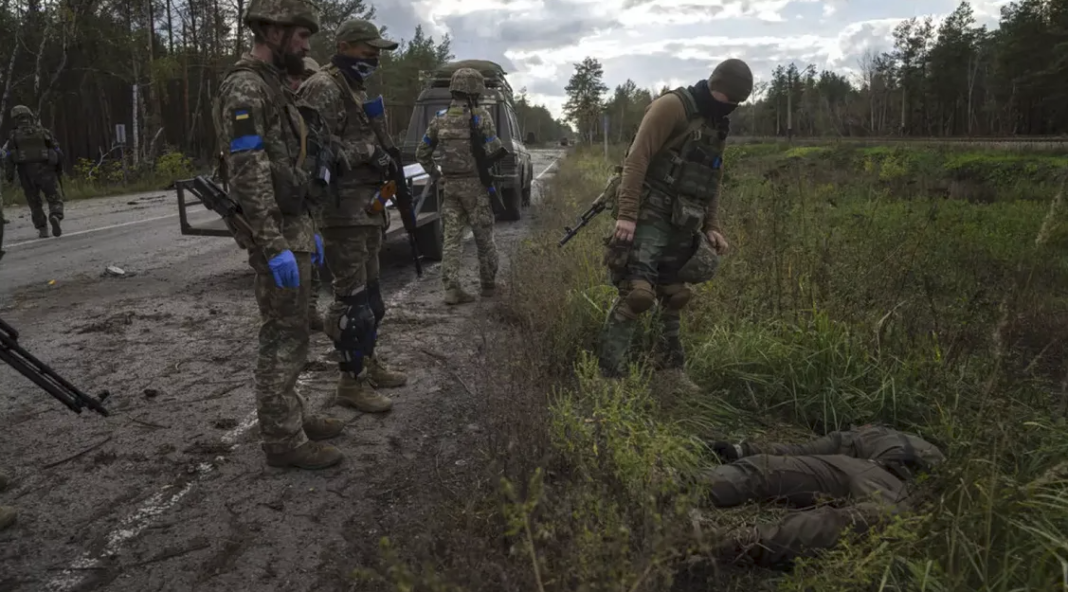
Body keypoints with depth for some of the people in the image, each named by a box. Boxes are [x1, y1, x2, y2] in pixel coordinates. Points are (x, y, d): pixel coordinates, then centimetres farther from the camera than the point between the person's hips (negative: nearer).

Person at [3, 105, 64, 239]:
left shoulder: (14, 135, 6)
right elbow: (57, 151, 5)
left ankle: (42, 229, 9)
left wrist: (9, 175, -3)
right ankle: (55, 217, -26)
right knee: (54, 199, 4)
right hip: (45, 171, -1)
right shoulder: (43, 132, 6)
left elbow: (7, 156, -4)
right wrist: (58, 168, 18)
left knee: (34, 203, 15)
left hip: (26, 174, 1)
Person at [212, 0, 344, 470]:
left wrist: (308, 231, 21)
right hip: (276, 236, -10)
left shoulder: (271, 87, 17)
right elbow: (249, 174, -23)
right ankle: (283, 440, 4)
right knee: (283, 337, -4)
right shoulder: (245, 87, -15)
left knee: (288, 333, 16)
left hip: (292, 227, 10)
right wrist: (275, 248, -26)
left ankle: (289, 418, 27)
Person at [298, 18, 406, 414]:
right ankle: (350, 382, 0)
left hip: (367, 207, 10)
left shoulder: (357, 90, 20)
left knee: (369, 289, 16)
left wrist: (383, 154, 10)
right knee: (351, 295, -8)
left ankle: (367, 363, 28)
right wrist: (369, 152, -18)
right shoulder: (323, 88, -11)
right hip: (342, 208, -10)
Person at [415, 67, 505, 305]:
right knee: (483, 236, 9)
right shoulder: (480, 116, -10)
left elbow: (421, 153, 11)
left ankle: (452, 289, -5)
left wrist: (434, 173, 23)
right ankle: (488, 284, 21)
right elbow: (495, 150, -14)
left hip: (451, 185, 4)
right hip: (475, 184, -4)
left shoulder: (440, 118, 5)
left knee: (452, 236, 4)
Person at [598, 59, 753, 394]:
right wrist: (626, 214, -23)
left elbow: (712, 181, 24)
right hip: (649, 218, -8)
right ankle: (609, 374, -7)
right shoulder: (672, 106, -9)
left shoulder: (718, 126, 17)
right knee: (637, 293, -14)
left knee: (674, 296, 11)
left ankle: (671, 368, 20)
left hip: (682, 224, 8)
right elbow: (637, 159, -16)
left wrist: (711, 226, 15)